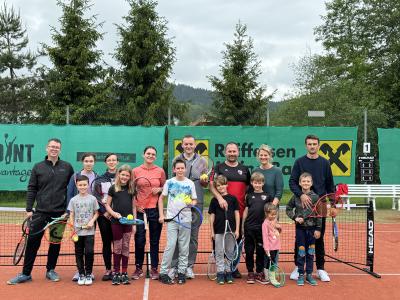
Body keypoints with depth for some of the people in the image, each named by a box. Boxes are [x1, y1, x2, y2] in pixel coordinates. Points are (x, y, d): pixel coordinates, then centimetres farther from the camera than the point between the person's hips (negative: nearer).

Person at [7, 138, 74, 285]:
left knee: (55, 243, 9)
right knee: (33, 242, 1)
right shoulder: (38, 167, 4)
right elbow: (31, 189, 3)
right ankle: (26, 273, 11)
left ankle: (51, 270, 24)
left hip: (59, 213, 0)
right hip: (40, 212, 0)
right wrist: (29, 209, -3)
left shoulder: (67, 167, 3)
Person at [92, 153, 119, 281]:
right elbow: (95, 198, 2)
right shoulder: (99, 180, 7)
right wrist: (104, 212, -8)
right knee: (106, 243, 5)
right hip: (103, 215, 1)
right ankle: (108, 270, 14)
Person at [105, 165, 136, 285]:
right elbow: (107, 205, 3)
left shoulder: (131, 189, 8)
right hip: (116, 221, -2)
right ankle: (116, 273, 12)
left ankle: (124, 273, 15)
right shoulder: (113, 188, 1)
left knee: (126, 247, 7)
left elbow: (133, 207, 10)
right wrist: (114, 213, -15)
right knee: (117, 247, 3)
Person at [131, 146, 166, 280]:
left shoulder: (160, 171, 3)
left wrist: (159, 189, -9)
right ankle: (138, 268, 18)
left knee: (155, 240, 7)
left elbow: (165, 188, 12)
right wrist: (136, 205, -4)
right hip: (140, 209, 0)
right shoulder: (135, 171, 3)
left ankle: (154, 269, 17)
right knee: (139, 239, 3)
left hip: (155, 209, 0)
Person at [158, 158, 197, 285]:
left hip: (186, 219, 2)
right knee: (170, 246, -8)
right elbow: (161, 198, 8)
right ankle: (163, 272, 1)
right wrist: (161, 215, 0)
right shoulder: (169, 182, 2)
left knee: (184, 247, 7)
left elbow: (194, 200, 9)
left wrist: (192, 203, -15)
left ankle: (181, 272, 18)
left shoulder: (190, 183, 4)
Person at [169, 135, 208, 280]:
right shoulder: (176, 159, 7)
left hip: (196, 203, 1)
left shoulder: (202, 161, 8)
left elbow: (205, 183, 11)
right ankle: (174, 265, 9)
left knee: (193, 236, 4)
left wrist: (203, 180, -11)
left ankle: (189, 266, 14)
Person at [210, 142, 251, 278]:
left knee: (237, 238, 7)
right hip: (223, 208, -3)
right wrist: (220, 198, -22)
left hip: (240, 210, 3)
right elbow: (211, 185, -6)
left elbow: (249, 187, 18)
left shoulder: (244, 169, 15)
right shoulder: (219, 167, 5)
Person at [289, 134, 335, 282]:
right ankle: (298, 267, 16)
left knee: (319, 238, 7)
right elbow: (292, 182, -6)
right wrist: (301, 195, -22)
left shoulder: (325, 163, 6)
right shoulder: (299, 162, 1)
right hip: (302, 205, -1)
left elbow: (330, 185, 8)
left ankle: (320, 269, 16)